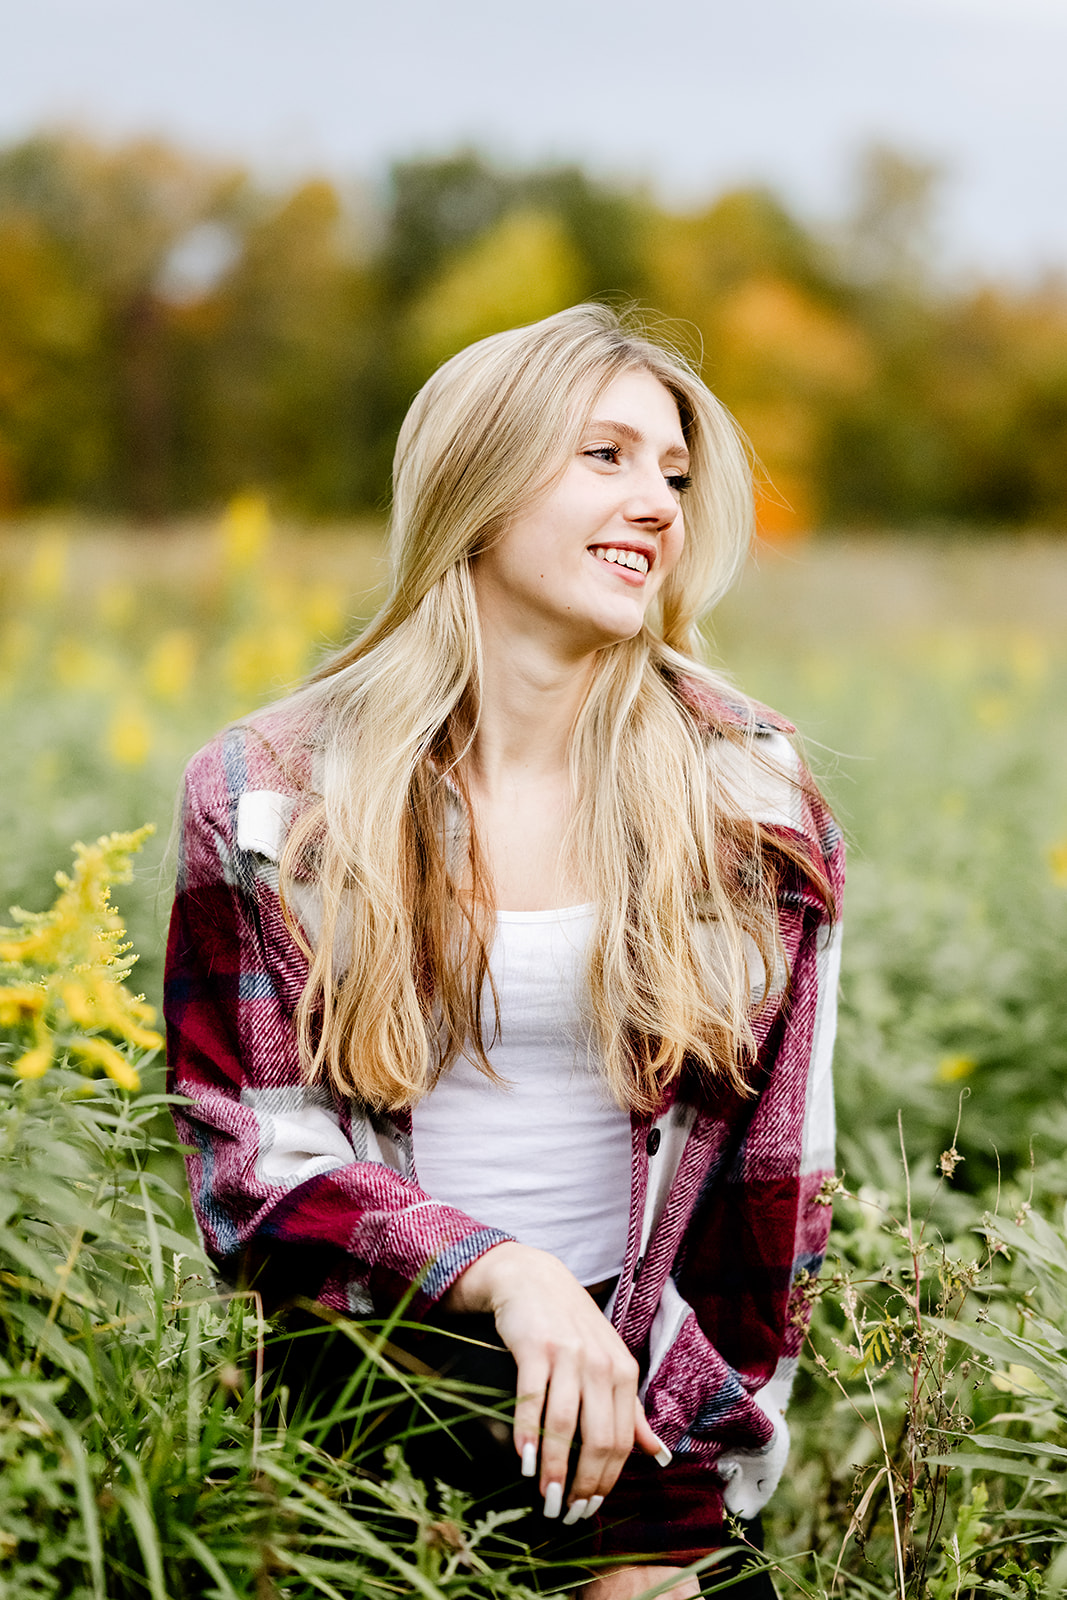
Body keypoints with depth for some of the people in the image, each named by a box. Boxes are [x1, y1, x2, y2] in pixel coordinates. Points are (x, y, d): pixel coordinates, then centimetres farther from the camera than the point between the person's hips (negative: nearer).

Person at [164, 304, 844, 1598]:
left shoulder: (745, 798, 0)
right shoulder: (269, 800, -2)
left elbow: (774, 1167, 2)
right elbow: (253, 1155, -2)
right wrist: (502, 1272, -19)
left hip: (648, 1394, 1)